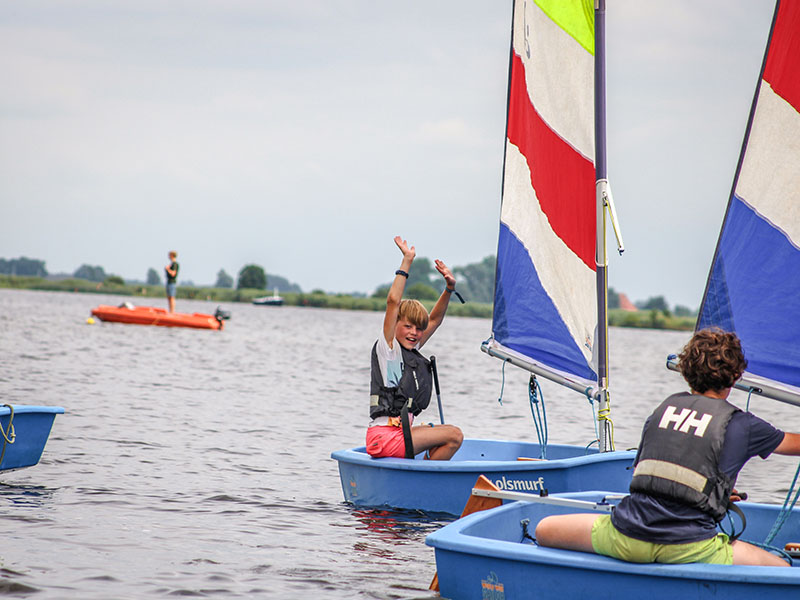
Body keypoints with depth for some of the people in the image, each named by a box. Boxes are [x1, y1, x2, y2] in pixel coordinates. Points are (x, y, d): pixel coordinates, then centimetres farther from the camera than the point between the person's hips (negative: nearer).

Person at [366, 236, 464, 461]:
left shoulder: (413, 352, 18)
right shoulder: (388, 347, -3)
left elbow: (434, 320, 25)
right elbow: (393, 301, -11)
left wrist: (449, 289, 10)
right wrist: (407, 261, -8)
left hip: (401, 431, 9)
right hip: (384, 436, -9)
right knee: (454, 435, -13)